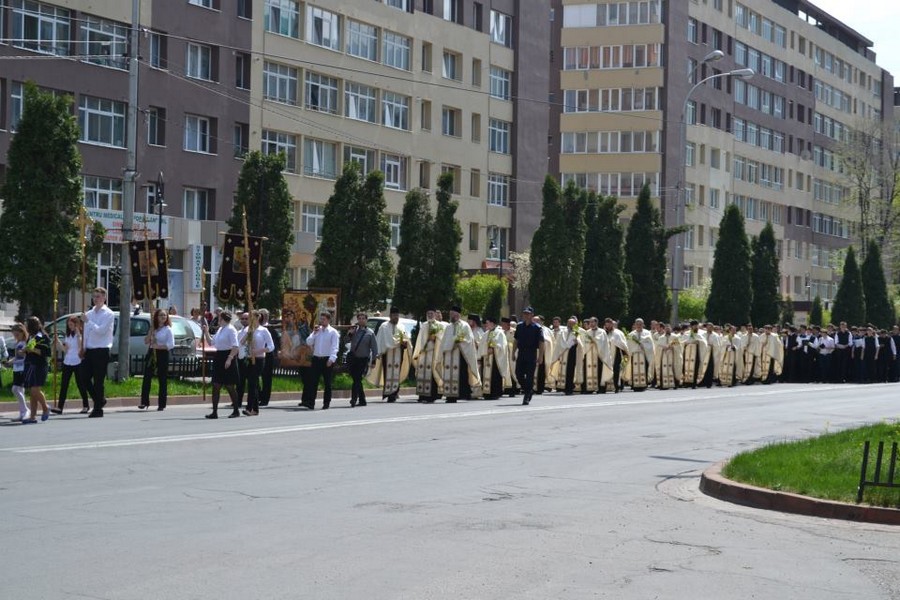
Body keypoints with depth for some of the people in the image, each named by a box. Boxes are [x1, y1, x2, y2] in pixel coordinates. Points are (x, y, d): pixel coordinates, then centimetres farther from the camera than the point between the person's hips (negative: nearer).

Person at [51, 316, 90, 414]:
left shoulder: (81, 334, -4)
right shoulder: (68, 335, 16)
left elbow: (81, 347, -16)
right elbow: (65, 349, 14)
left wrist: (78, 335, -22)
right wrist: (57, 341, 2)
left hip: (77, 363, -6)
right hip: (67, 362, 6)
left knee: (80, 384, 0)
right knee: (63, 385, -2)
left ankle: (86, 406, 11)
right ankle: (59, 407, -6)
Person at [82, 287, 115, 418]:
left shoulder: (108, 314, -5)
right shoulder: (89, 314, 14)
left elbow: (101, 330, -17)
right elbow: (86, 332, 16)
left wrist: (88, 322, -18)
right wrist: (83, 348, 9)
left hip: (101, 351, -6)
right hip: (89, 350, 6)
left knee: (98, 381, -2)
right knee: (86, 379, 5)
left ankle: (98, 409, 5)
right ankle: (100, 400, 25)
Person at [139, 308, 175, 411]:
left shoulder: (168, 330, -2)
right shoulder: (154, 328, 14)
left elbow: (171, 345, -11)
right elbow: (147, 341, 9)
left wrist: (158, 346, -18)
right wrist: (151, 331, -3)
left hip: (162, 354, -5)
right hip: (151, 353, 5)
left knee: (162, 379, -1)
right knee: (147, 377, -4)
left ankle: (162, 404, 2)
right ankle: (144, 402, -3)